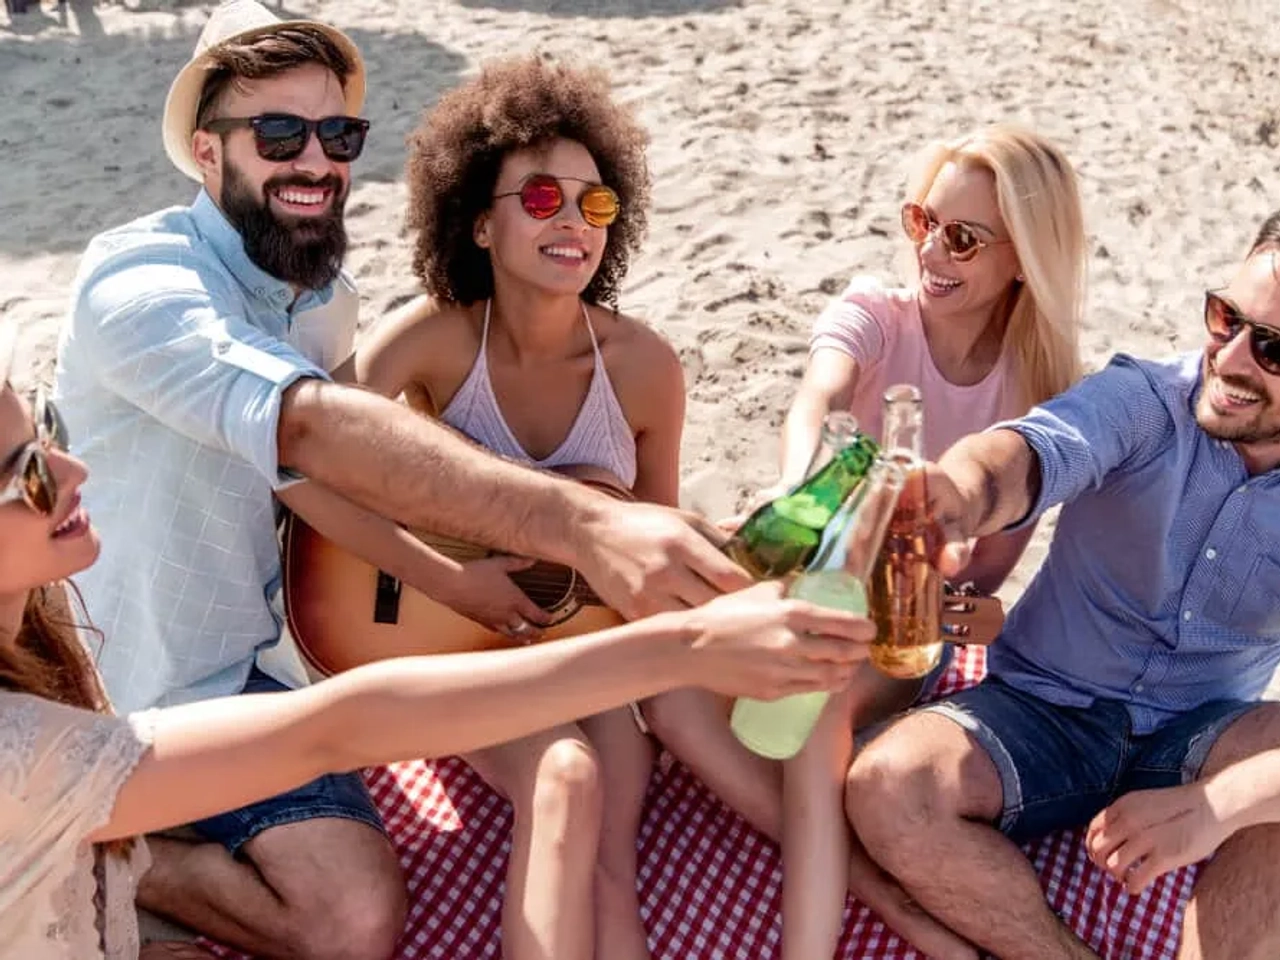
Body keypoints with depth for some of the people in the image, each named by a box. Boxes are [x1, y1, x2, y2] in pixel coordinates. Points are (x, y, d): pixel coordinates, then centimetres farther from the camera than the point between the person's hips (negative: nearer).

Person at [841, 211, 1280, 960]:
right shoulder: (1143, 400, -12)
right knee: (887, 791, -28)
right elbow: (1035, 451, -37)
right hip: (1046, 710, 0)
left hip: (1200, 737, 1)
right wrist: (952, 493, -60)